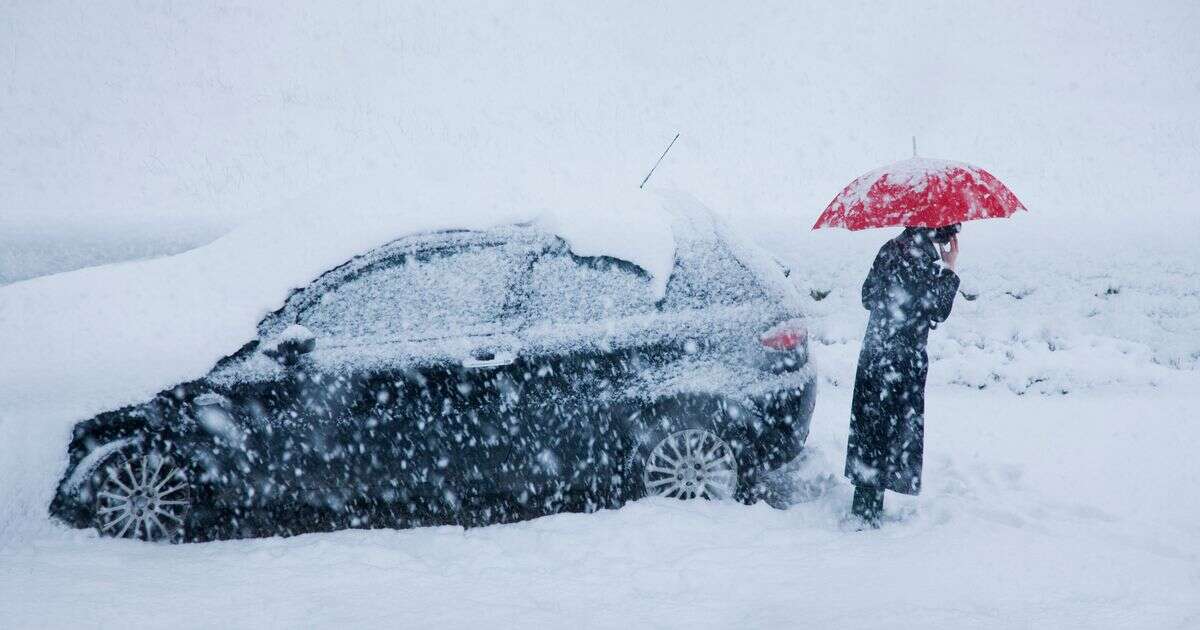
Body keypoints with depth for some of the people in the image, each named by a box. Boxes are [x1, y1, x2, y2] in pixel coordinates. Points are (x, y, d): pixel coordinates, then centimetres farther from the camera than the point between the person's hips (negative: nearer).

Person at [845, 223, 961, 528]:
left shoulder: (891, 247, 10)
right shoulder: (923, 252, -14)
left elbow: (867, 297, 16)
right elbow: (936, 312, -15)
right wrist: (949, 269, -7)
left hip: (873, 355, 8)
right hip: (903, 362, -8)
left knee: (871, 432, 13)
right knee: (888, 434, -1)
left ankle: (864, 510, 20)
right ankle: (868, 514, 2)